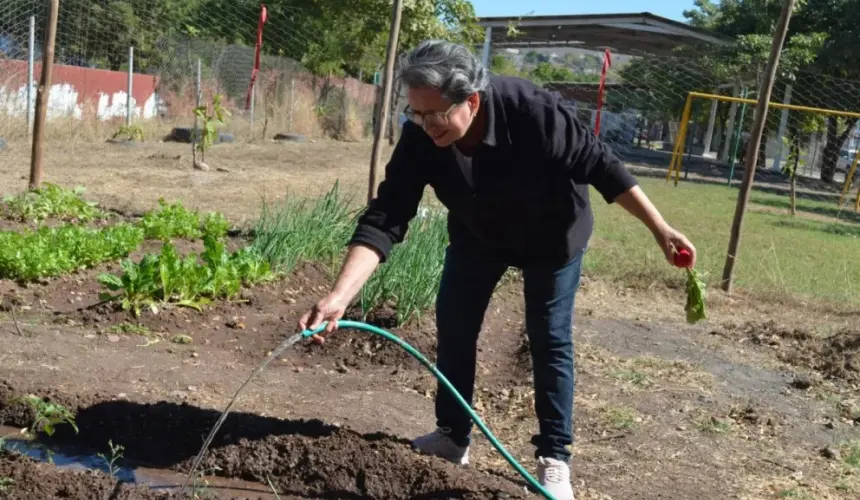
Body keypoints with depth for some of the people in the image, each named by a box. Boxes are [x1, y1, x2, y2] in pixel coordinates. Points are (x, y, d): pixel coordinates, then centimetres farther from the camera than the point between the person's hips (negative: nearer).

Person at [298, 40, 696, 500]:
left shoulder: (534, 111, -39)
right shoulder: (419, 138, -30)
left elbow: (599, 165, -26)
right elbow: (384, 219, -33)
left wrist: (660, 230, -24)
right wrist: (339, 296, -45)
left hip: (552, 235, -3)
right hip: (476, 234, 4)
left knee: (549, 340, -2)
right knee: (453, 326, 5)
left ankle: (553, 458, 11)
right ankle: (452, 437, 23)